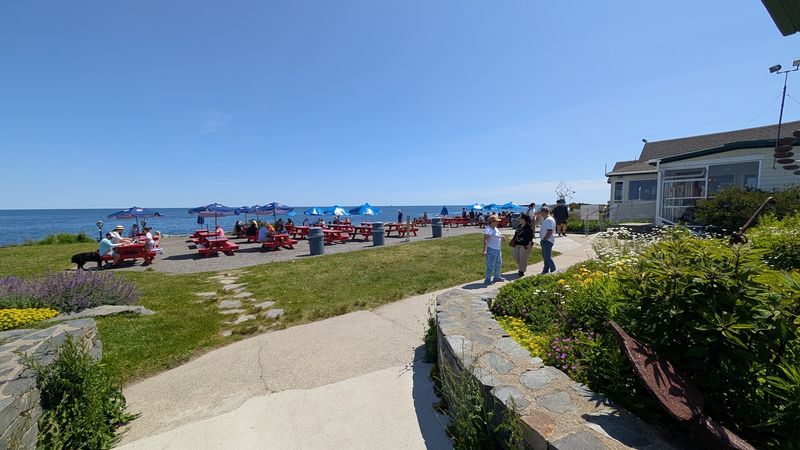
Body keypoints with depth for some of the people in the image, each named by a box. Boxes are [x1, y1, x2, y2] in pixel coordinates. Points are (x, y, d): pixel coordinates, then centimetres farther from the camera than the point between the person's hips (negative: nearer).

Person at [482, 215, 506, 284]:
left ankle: (496, 277, 38)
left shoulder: (496, 228, 13)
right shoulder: (488, 230, -17)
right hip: (491, 250, -10)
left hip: (497, 249, 10)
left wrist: (502, 237, 7)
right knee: (490, 265, -6)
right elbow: (485, 240, -25)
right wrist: (485, 250, -32)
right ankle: (487, 280, 3)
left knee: (498, 263, 21)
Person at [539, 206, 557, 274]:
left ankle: (553, 271, 4)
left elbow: (550, 232, -23)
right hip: (544, 240, 10)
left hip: (548, 241, -10)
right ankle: (546, 270, 25)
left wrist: (544, 239, -18)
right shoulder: (544, 219, 14)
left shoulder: (549, 220, -17)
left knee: (548, 257, -8)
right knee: (545, 256, 16)